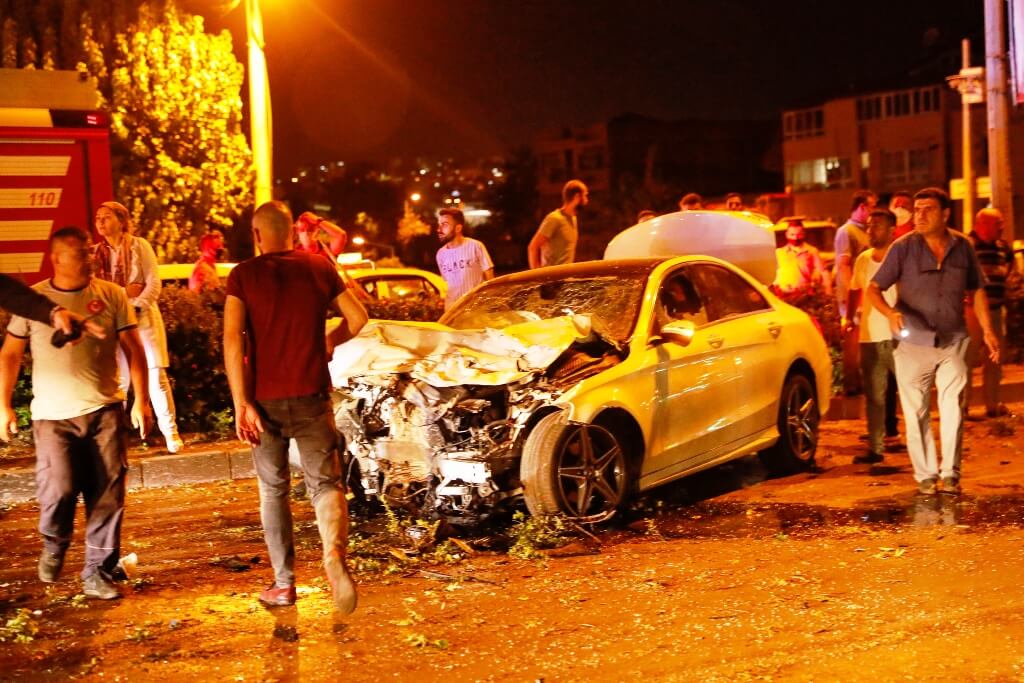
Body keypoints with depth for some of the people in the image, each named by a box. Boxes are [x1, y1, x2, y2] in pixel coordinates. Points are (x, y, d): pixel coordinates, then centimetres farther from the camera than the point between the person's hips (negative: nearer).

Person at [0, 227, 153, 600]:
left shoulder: (111, 295, 3)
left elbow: (133, 349, 5)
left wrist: (141, 399, -1)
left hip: (104, 411, 1)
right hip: (52, 415, -1)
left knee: (107, 496, 2)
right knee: (58, 489, -12)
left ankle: (98, 574, 16)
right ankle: (54, 543, 21)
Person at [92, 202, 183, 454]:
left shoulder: (139, 246, 0)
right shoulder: (96, 253, 7)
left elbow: (154, 283, -6)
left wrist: (136, 306, -17)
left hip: (143, 317, -2)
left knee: (156, 376, -5)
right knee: (117, 380, 0)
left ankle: (170, 432, 3)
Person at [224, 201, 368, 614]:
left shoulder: (244, 275, -3)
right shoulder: (319, 268, 4)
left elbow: (232, 338, -13)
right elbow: (357, 318, 8)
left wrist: (241, 403, -15)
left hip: (265, 398, -1)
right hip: (311, 396, 1)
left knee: (273, 490, 14)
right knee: (325, 483, 5)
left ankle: (284, 583, 16)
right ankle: (334, 553, -24)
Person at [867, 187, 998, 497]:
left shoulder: (963, 247, 1)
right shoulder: (903, 248, -7)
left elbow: (977, 290, 12)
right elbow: (873, 288, -7)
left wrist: (988, 331, 6)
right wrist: (890, 313, -27)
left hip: (953, 343, 1)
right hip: (913, 343, -1)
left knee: (953, 409, 1)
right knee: (916, 413, 3)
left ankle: (950, 473, 12)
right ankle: (926, 475, 14)